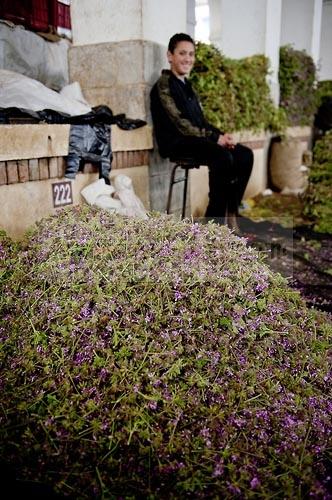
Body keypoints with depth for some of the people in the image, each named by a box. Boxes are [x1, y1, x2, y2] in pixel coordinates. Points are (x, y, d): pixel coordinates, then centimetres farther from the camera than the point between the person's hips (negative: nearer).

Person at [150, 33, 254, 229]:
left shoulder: (187, 85, 21)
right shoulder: (163, 85, -5)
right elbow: (179, 123, -15)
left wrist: (221, 134, 0)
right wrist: (214, 138, -17)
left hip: (195, 139, 8)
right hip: (176, 143, -8)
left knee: (245, 155, -8)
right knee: (223, 157, -32)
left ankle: (231, 213, -5)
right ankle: (215, 219, -22)